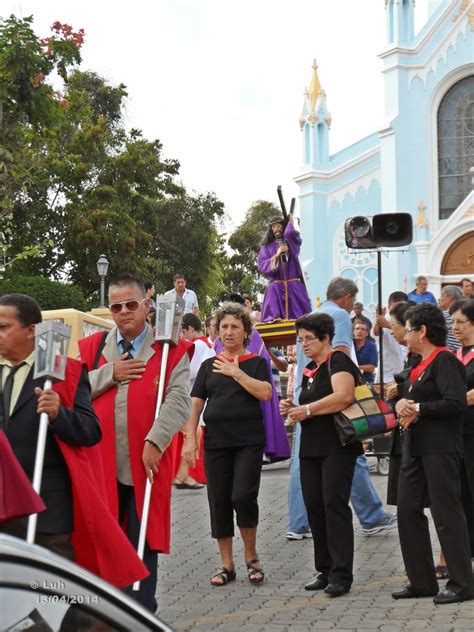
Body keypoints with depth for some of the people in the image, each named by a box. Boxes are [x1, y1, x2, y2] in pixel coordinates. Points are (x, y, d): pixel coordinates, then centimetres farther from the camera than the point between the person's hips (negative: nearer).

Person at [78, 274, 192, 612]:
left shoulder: (169, 350, 2)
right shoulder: (92, 348, 11)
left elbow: (179, 400, -9)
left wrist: (155, 441, -19)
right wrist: (109, 374, -8)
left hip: (146, 463, -2)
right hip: (101, 462, 2)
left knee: (143, 545, 5)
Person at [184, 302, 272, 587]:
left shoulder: (256, 362, 5)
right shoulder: (209, 365, 11)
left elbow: (265, 393, -12)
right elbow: (195, 404, 10)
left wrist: (236, 372, -11)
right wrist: (191, 439, 1)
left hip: (249, 441, -3)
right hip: (216, 442, 3)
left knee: (243, 496, -14)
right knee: (219, 502, 4)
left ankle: (251, 557, 8)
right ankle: (227, 565, 14)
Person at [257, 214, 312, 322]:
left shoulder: (292, 242, 11)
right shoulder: (267, 247, 11)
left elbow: (290, 233, -15)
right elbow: (262, 267, 0)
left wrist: (290, 221, 6)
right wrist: (277, 255, -10)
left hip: (294, 286, 0)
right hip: (275, 288, 0)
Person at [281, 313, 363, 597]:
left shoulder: (338, 362, -7)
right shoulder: (309, 370, 19)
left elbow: (344, 396, -24)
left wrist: (307, 409, -17)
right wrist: (293, 409, 7)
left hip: (337, 447, -9)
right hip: (311, 448, 9)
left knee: (334, 505, -11)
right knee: (315, 507, 6)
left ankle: (341, 574, -9)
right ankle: (325, 570, 14)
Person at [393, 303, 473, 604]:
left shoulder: (445, 360, -12)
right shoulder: (421, 364, 18)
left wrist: (417, 409, -15)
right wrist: (402, 404, -1)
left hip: (440, 449, -10)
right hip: (417, 449, 10)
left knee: (447, 513, -5)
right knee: (408, 510, 9)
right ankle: (421, 582, 16)